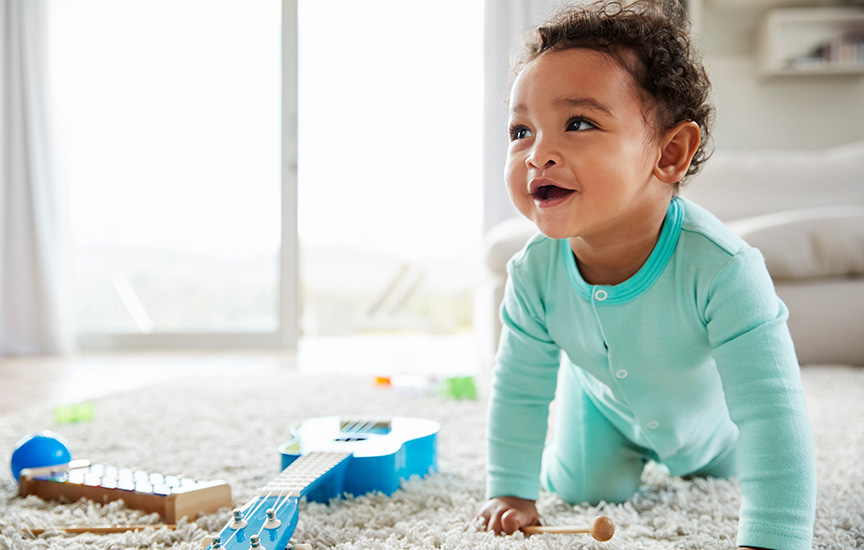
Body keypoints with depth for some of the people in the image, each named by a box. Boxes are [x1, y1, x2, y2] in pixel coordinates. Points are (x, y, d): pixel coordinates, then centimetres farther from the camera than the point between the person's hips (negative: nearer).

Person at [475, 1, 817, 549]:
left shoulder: (719, 269, -45)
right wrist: (512, 492, -12)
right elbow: (519, 393, -16)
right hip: (607, 403, 1)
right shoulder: (534, 275, -31)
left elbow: (771, 414, -43)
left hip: (711, 416, -1)